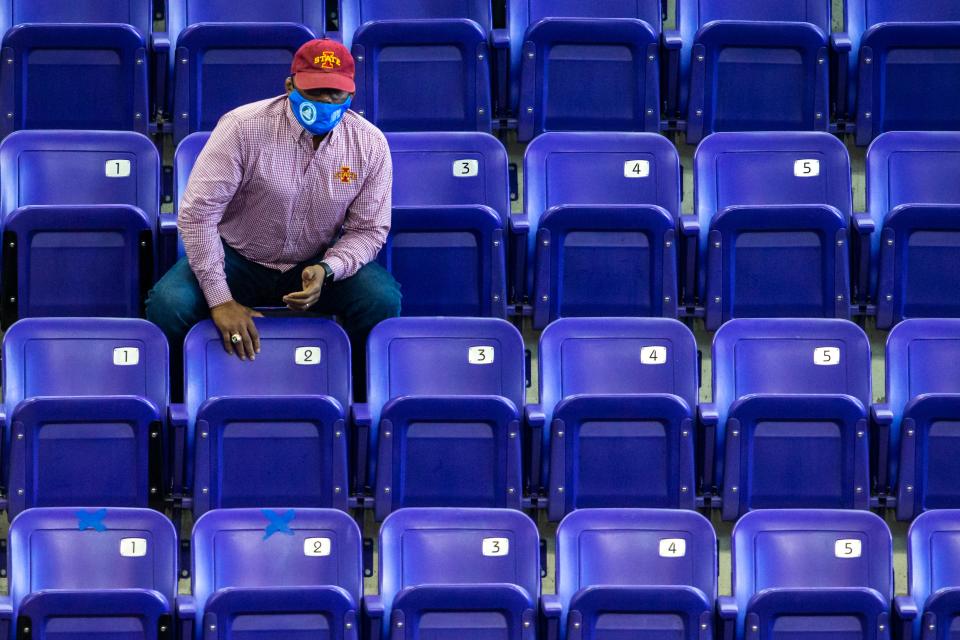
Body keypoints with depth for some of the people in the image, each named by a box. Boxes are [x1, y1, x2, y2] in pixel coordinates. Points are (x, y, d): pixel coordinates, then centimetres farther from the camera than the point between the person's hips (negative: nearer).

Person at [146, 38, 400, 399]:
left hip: (319, 264, 2)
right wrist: (220, 299, -26)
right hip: (237, 258, -2)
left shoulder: (370, 144, -10)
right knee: (168, 305, -29)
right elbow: (197, 212, -21)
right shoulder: (244, 127, -20)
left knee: (382, 299, -27)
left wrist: (327, 270, -25)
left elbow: (369, 229, -3)